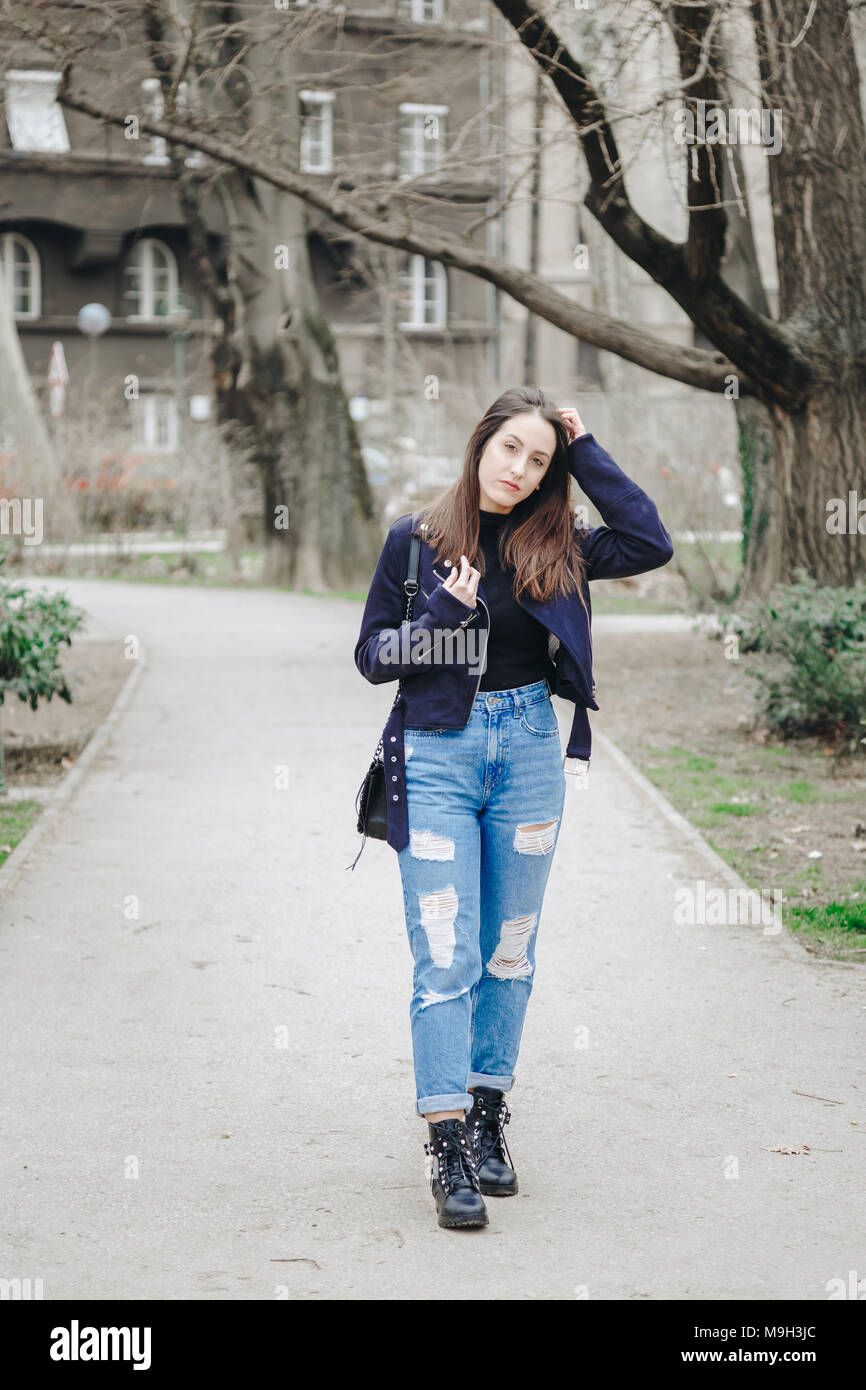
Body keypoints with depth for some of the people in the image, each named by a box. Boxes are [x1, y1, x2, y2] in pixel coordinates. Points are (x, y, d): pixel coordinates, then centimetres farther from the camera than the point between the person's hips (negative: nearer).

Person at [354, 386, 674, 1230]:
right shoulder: (417, 540, 0)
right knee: (446, 957, -7)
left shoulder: (554, 547, 4)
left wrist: (585, 451, -6)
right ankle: (447, 1145, -6)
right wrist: (442, 614, -15)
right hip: (437, 750, -3)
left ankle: (488, 1119, 22)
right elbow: (372, 656, 2)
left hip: (530, 749, 3)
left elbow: (651, 543, -9)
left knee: (509, 951, 10)